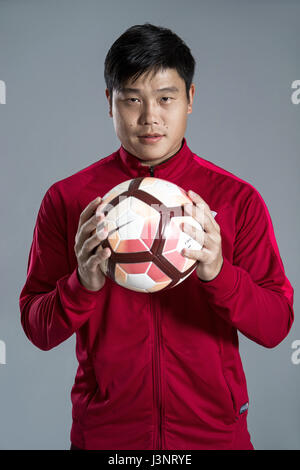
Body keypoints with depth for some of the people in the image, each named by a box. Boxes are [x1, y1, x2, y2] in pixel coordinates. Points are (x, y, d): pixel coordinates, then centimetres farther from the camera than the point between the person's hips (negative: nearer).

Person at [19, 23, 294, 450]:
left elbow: (276, 327, -9)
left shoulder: (238, 199, -5)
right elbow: (37, 330, -5)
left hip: (214, 429, 0)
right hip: (104, 431, 0)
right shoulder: (66, 199, -5)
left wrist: (218, 272, -27)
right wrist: (83, 284, -25)